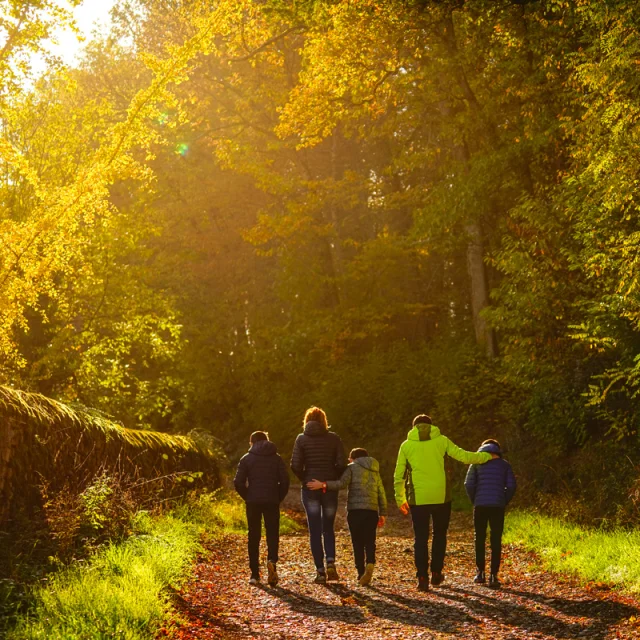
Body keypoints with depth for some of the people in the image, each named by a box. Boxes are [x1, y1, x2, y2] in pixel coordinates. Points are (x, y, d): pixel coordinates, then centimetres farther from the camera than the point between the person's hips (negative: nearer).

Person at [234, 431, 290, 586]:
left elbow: (238, 482, -5)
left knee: (253, 537, 7)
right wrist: (279, 498, 7)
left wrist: (247, 497, 8)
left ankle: (255, 574, 6)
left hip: (253, 503, 0)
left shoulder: (246, 459, 2)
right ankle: (272, 560, -23)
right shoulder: (276, 458, 5)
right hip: (272, 502, 0)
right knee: (272, 533, 6)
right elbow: (285, 480, -3)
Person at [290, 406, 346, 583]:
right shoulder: (333, 438, 0)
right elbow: (342, 464, -7)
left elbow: (295, 465, -9)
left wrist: (304, 479, 8)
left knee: (314, 530, 5)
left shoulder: (302, 439, -2)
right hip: (330, 487, 1)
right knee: (328, 528, 15)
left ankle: (320, 571, 1)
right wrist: (334, 479, 9)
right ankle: (330, 561, -6)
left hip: (310, 487, -1)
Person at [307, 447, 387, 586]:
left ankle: (361, 573, -2)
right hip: (372, 511, 3)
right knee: (369, 541, 6)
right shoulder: (375, 471, 20)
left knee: (357, 543, 3)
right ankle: (370, 564, -21)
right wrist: (383, 514, 18)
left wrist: (323, 485, -13)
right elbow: (381, 493, 16)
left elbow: (342, 483, -11)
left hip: (355, 510, -3)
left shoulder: (352, 468, 6)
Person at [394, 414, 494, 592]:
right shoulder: (441, 441, 4)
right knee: (439, 535, 17)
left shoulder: (406, 445, 5)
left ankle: (422, 578, -1)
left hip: (418, 498, 0)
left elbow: (398, 476, 7)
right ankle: (436, 573, 19)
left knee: (420, 538, 6)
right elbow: (464, 456, 1)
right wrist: (486, 456, 16)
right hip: (441, 497, 0)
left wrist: (400, 500, 17)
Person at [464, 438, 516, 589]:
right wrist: (504, 502, 11)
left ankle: (480, 572, 14)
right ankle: (493, 575, -3)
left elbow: (469, 484, -1)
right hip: (498, 506, 0)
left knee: (480, 538, 13)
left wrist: (474, 501, 11)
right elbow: (511, 486, 1)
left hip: (480, 505, 0)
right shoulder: (505, 465, 11)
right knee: (496, 540, 3)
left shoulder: (477, 462, 9)